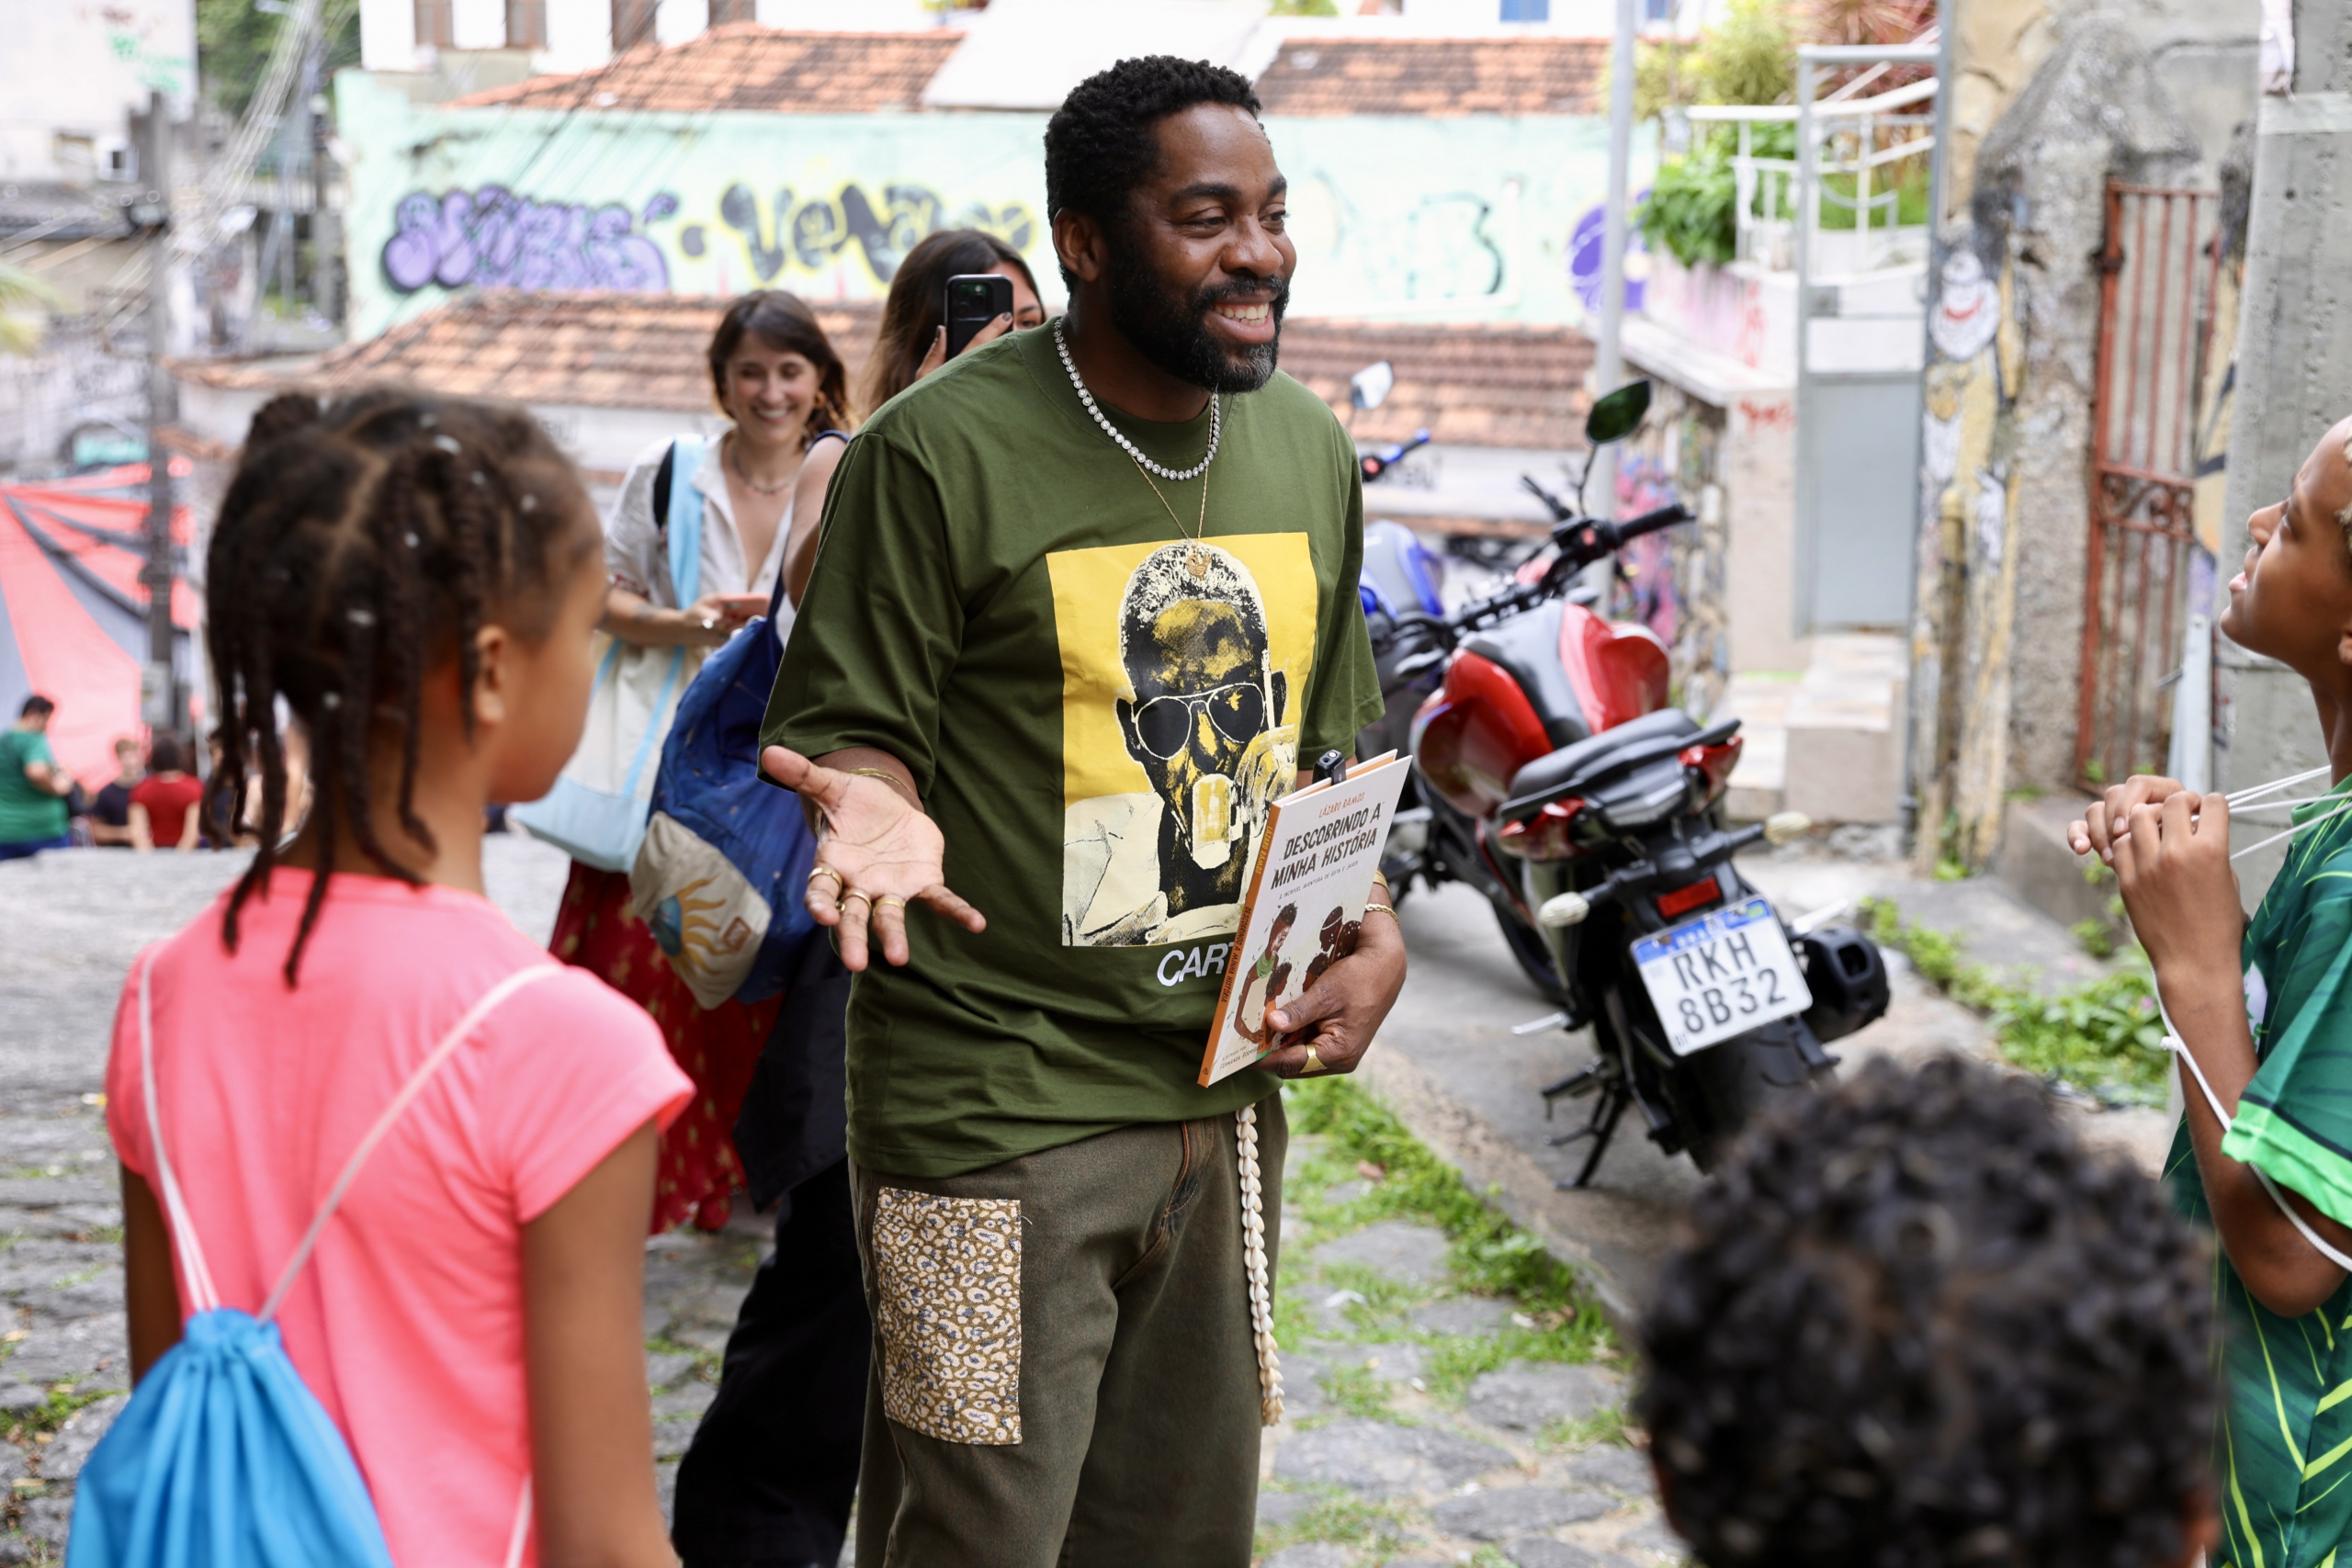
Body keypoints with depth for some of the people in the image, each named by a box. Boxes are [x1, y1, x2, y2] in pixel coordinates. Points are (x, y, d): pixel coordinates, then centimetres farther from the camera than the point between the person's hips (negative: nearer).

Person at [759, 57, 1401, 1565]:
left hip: (1226, 1092, 6)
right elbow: (856, 726, -7)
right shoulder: (941, 452, -11)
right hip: (995, 1104, -6)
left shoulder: (1311, 452, 9)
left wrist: (1374, 938, 2)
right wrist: (876, 812, -30)